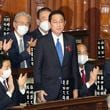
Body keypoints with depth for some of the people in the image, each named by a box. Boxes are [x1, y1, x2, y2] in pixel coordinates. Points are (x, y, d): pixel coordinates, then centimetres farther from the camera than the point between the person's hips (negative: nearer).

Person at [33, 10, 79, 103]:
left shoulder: (71, 40, 6)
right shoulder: (42, 42, -3)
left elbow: (74, 65, 9)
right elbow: (37, 67, -2)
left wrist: (75, 88, 6)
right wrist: (38, 90, -7)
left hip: (67, 89, 2)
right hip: (48, 90, -2)